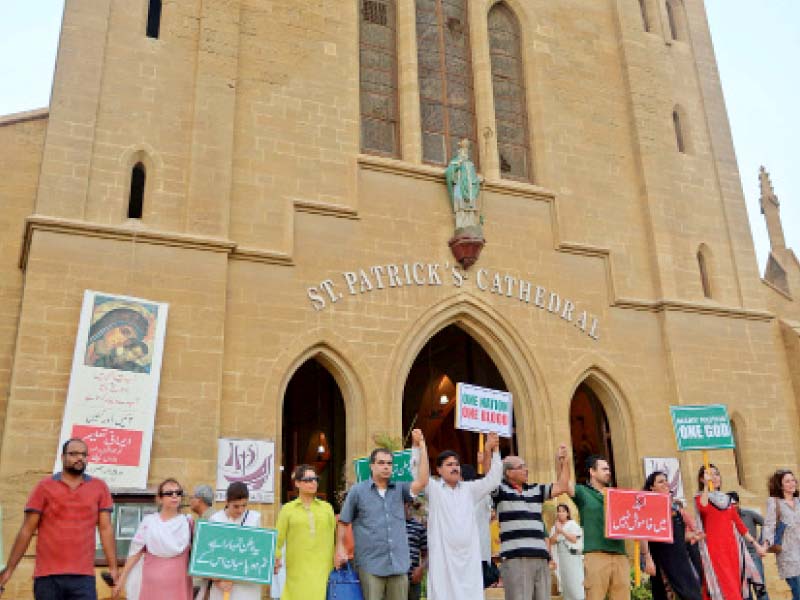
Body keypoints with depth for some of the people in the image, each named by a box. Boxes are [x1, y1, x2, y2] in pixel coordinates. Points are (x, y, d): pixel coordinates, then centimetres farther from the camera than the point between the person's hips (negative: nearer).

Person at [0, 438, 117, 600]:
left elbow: (106, 529, 5)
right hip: (47, 576, 0)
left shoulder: (100, 488, 7)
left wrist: (113, 568, -1)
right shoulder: (44, 487, 5)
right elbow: (27, 530, 6)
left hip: (83, 577, 0)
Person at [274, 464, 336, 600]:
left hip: (323, 570, 1)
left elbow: (333, 538, 14)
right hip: (297, 571, -1)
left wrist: (335, 568, 13)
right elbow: (278, 539, 2)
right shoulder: (288, 509, 6)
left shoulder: (326, 507, 12)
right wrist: (276, 559, -11)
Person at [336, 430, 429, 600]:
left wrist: (421, 447, -9)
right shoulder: (357, 491, 4)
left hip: (399, 566, 3)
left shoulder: (399, 489, 9)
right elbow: (343, 522, 8)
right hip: (370, 566, -3)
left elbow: (422, 482, -6)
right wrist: (340, 549, -4)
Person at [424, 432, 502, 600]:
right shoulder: (433, 489, 4)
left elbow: (493, 480, 11)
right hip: (443, 555, -3)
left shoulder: (469, 489, 16)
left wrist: (494, 450, 3)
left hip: (468, 555, 4)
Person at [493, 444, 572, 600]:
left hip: (541, 558, 6)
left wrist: (563, 460, 13)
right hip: (515, 558, -6)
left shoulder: (536, 490, 20)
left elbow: (562, 486, 21)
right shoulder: (501, 490, 3)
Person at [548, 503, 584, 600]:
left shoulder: (573, 524, 3)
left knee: (575, 583, -10)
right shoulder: (554, 527, 13)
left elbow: (574, 539, -9)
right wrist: (557, 531, -9)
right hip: (560, 557, 4)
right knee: (564, 583, 4)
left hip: (573, 556, -4)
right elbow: (551, 542, 4)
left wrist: (562, 531, -12)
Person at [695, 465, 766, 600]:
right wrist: (706, 485, -22)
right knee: (724, 586, -13)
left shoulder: (726, 499, 18)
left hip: (731, 546, 6)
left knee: (734, 585, 2)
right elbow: (704, 508, -23)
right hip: (714, 547, -6)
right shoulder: (700, 497, 1)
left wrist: (755, 544, 15)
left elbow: (739, 523, 19)